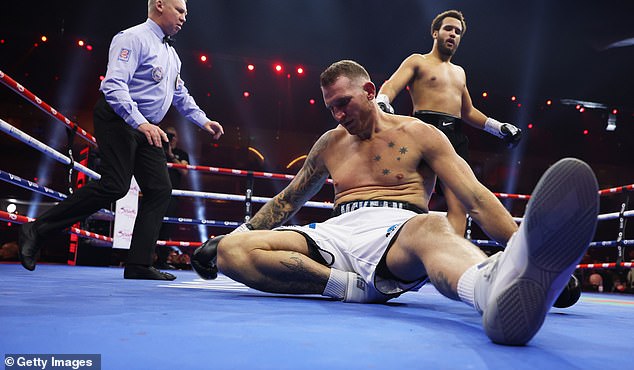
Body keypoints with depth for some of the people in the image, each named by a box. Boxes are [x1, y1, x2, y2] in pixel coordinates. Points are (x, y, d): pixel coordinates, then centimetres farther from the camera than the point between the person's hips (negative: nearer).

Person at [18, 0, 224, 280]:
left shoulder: (171, 54, 21)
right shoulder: (134, 38, -8)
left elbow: (181, 95, 31)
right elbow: (114, 84, -21)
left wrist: (204, 121, 21)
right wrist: (140, 123, -30)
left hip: (147, 129, 9)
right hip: (117, 121, -9)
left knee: (160, 189, -2)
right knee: (114, 186, -18)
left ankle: (139, 265, 1)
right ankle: (37, 229, -3)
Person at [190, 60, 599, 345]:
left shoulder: (419, 135, 9)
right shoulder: (329, 144, 22)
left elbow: (476, 197, 0)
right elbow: (288, 201, 31)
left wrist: (521, 241, -14)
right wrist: (238, 232, 23)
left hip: (395, 230, -4)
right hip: (338, 232, 4)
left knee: (431, 226, -43)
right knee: (231, 250, -18)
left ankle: (495, 286, -77)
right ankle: (350, 286, -23)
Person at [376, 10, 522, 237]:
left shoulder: (459, 72, 31)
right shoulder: (417, 62, 11)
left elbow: (468, 112, 37)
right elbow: (391, 86, -6)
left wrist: (499, 127, 27)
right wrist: (382, 102, -29)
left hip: (456, 137, 6)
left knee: (458, 204, -9)